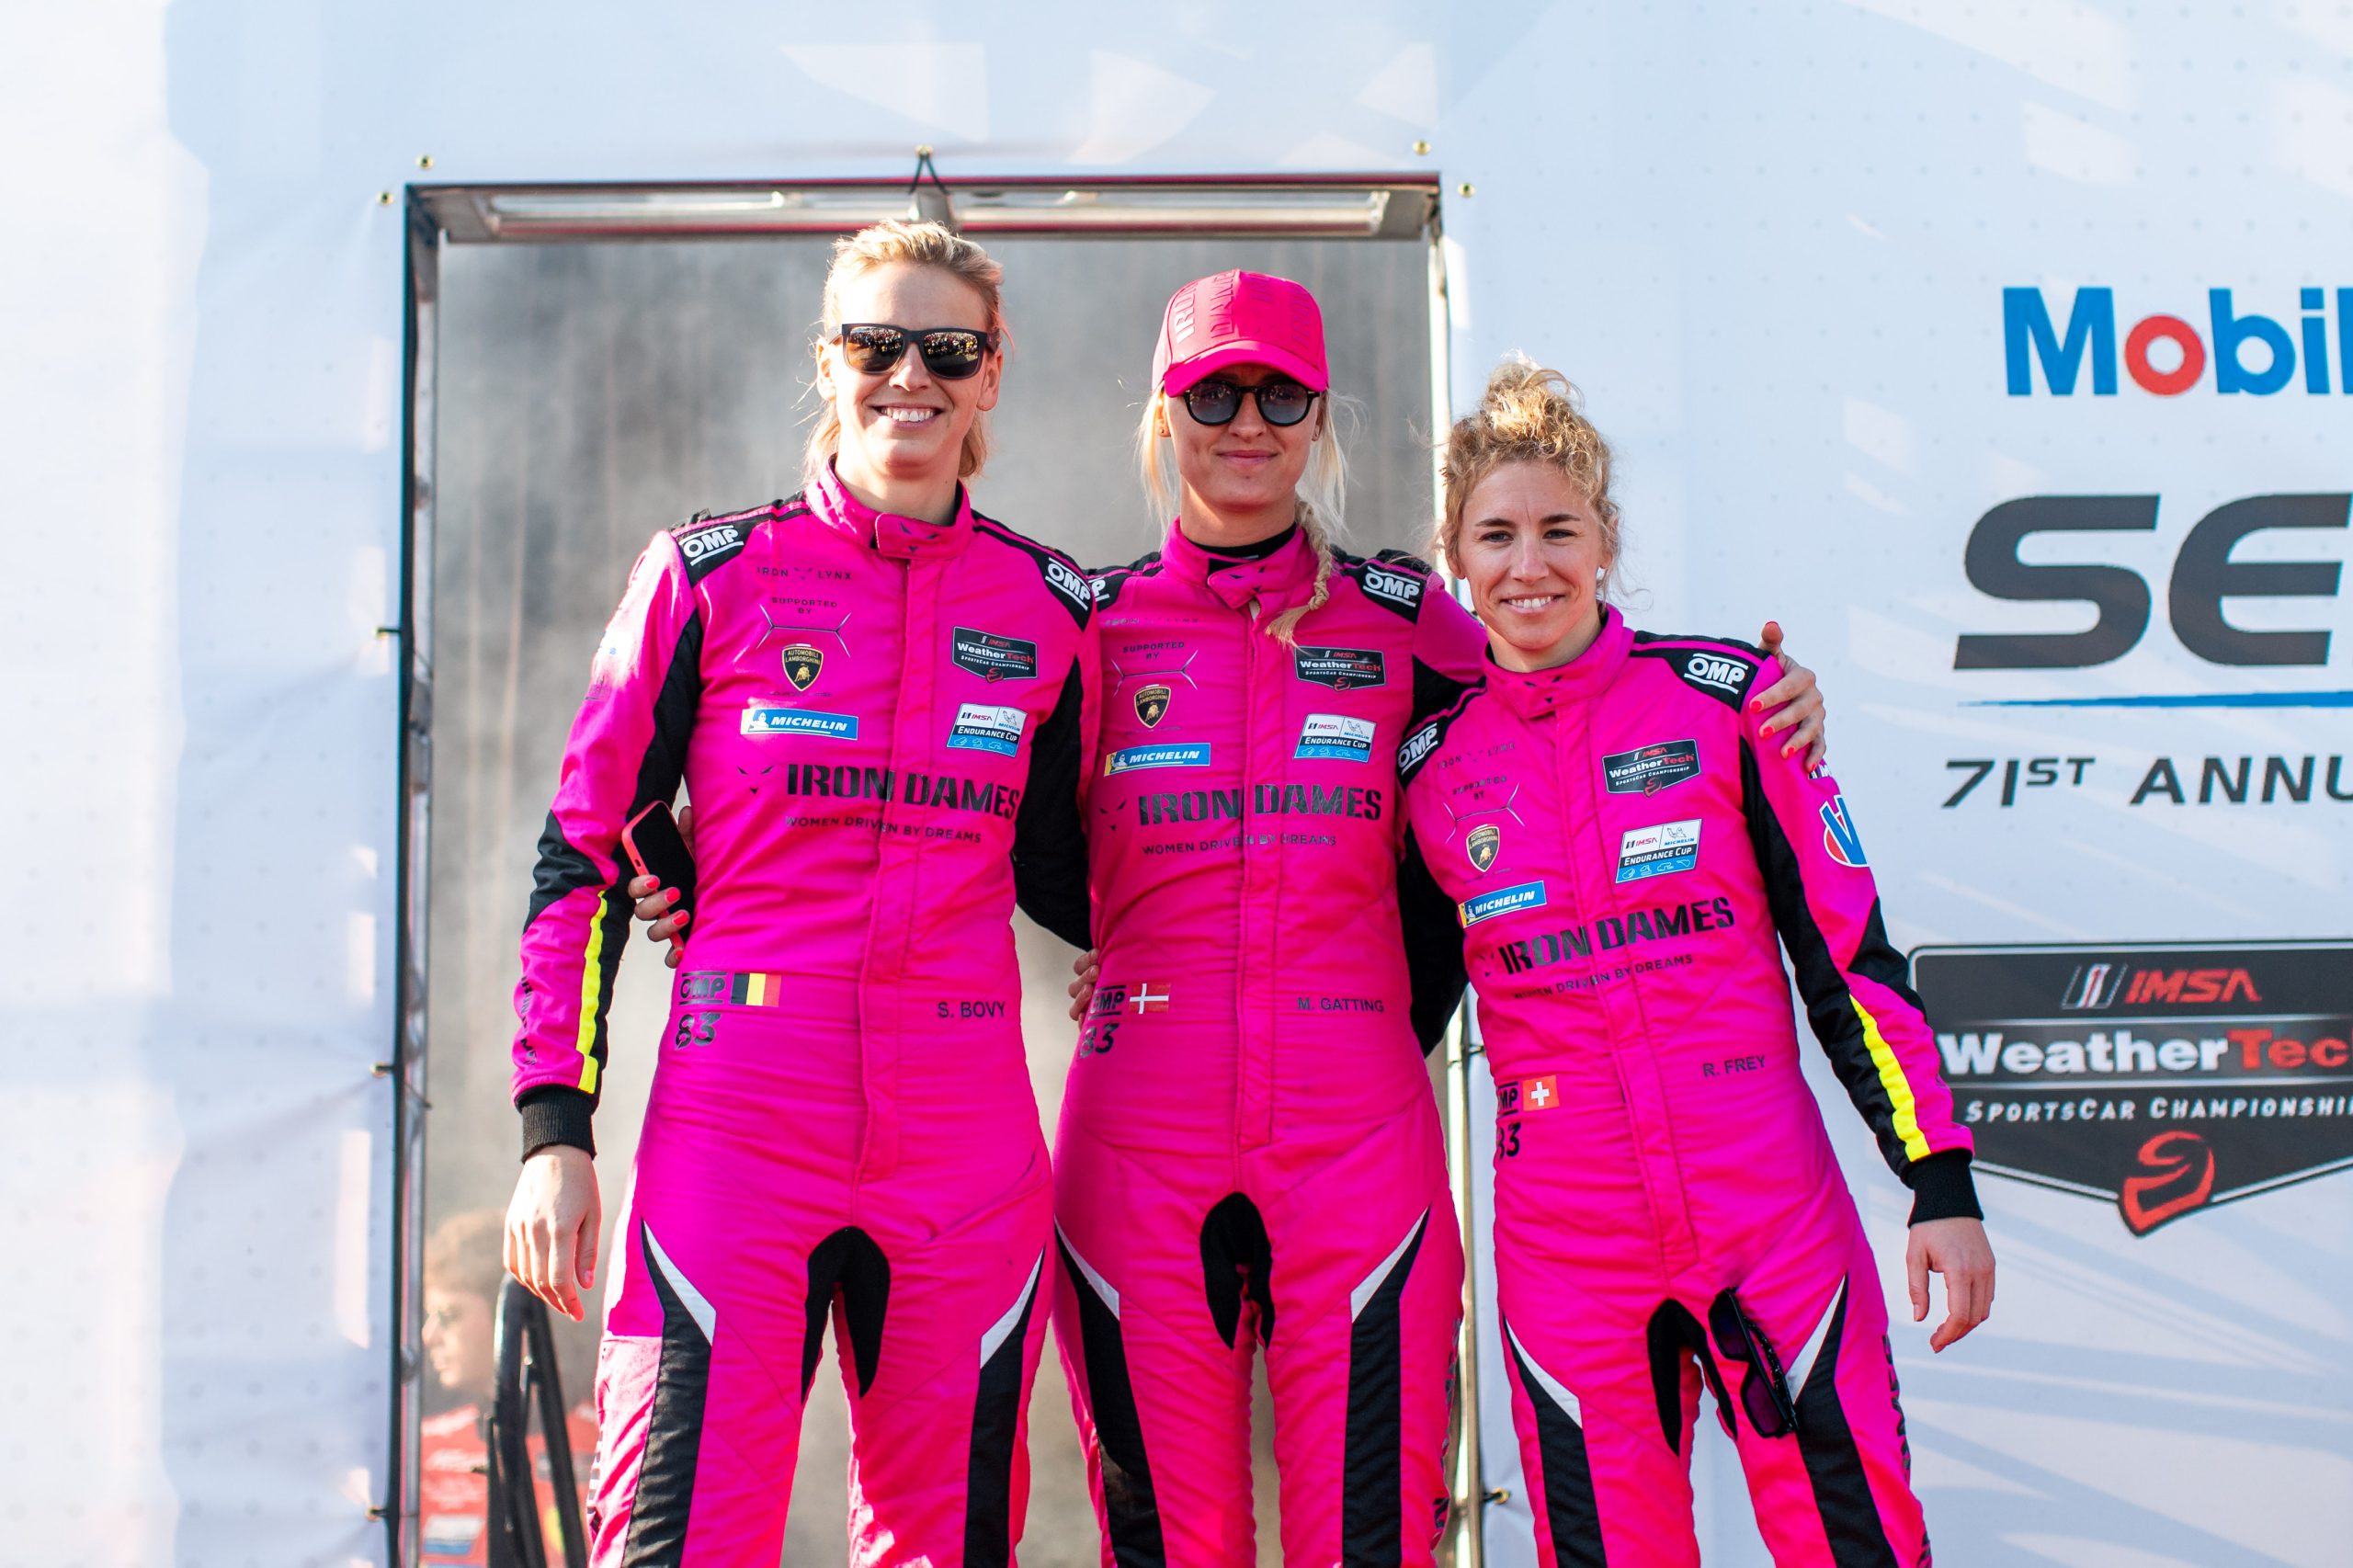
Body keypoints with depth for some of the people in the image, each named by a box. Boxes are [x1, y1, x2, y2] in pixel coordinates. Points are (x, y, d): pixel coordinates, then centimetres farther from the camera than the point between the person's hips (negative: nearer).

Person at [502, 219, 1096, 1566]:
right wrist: (556, 1127, -3)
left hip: (966, 1151, 3)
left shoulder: (1051, 606, 9)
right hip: (736, 1135, -2)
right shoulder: (711, 575, 3)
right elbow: (585, 853, 3)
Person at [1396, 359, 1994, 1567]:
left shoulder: (1726, 698, -2)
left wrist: (1940, 1184, -5)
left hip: (1775, 1219, -1)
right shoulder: (1428, 761, 4)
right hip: (1567, 1251, 1)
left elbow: (1847, 952, -1)